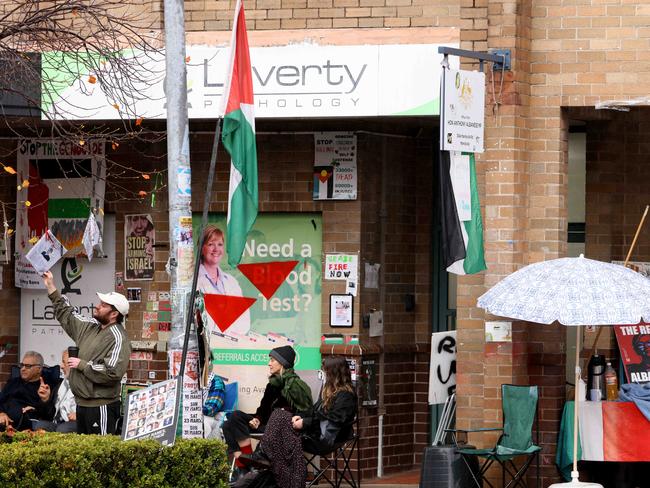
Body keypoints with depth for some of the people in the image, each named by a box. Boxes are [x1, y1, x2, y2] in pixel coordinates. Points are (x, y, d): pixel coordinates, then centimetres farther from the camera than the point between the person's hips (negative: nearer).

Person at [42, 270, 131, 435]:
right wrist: (51, 287, 23)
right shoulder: (90, 327, 11)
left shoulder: (118, 338, -17)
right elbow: (67, 315, 25)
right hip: (82, 403, 9)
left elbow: (112, 372, -27)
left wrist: (82, 365, -17)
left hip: (101, 407, -9)